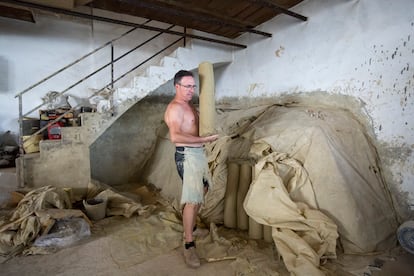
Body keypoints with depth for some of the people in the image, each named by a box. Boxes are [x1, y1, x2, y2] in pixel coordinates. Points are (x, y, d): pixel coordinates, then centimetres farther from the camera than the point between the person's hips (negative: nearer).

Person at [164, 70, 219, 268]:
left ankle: (192, 226, 41)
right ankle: (189, 245, 3)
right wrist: (203, 139, -28)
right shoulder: (175, 108, -17)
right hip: (187, 155, -10)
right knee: (192, 200, -9)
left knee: (202, 189, 23)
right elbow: (175, 137, -31)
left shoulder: (189, 105, 14)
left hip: (199, 153, 11)